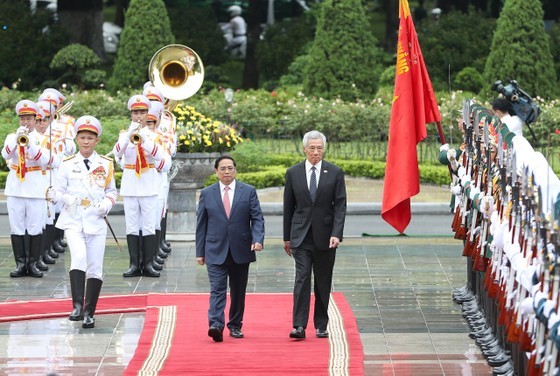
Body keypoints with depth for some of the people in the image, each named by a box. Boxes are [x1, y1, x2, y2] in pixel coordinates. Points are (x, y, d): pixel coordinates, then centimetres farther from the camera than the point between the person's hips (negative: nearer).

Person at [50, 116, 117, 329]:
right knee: (79, 257, -24)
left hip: (96, 221, 2)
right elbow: (58, 191, 7)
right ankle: (77, 305, -23)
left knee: (95, 267, 1)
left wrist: (107, 204, -5)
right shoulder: (67, 165, 5)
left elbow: (111, 191, 15)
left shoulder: (106, 165, 7)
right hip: (73, 221, -2)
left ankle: (89, 313, 10)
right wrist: (65, 198, -15)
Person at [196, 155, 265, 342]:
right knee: (217, 289, -13)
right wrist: (200, 251, 4)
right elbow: (201, 224, 7)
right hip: (216, 251, -1)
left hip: (241, 251, 1)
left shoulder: (248, 191, 5)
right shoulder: (207, 194, 6)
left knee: (238, 291, 9)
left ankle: (235, 325, 21)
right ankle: (216, 325, -24)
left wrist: (258, 239, -17)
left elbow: (257, 218, 1)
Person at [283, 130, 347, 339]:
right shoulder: (293, 173, 4)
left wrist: (336, 234, -14)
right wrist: (287, 237, 10)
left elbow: (340, 206, -3)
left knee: (323, 283, 6)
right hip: (301, 236, 0)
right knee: (302, 279, -11)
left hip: (325, 236, 0)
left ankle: (321, 325, 15)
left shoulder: (335, 173, 1)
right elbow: (288, 207, 9)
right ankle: (299, 326, -15)